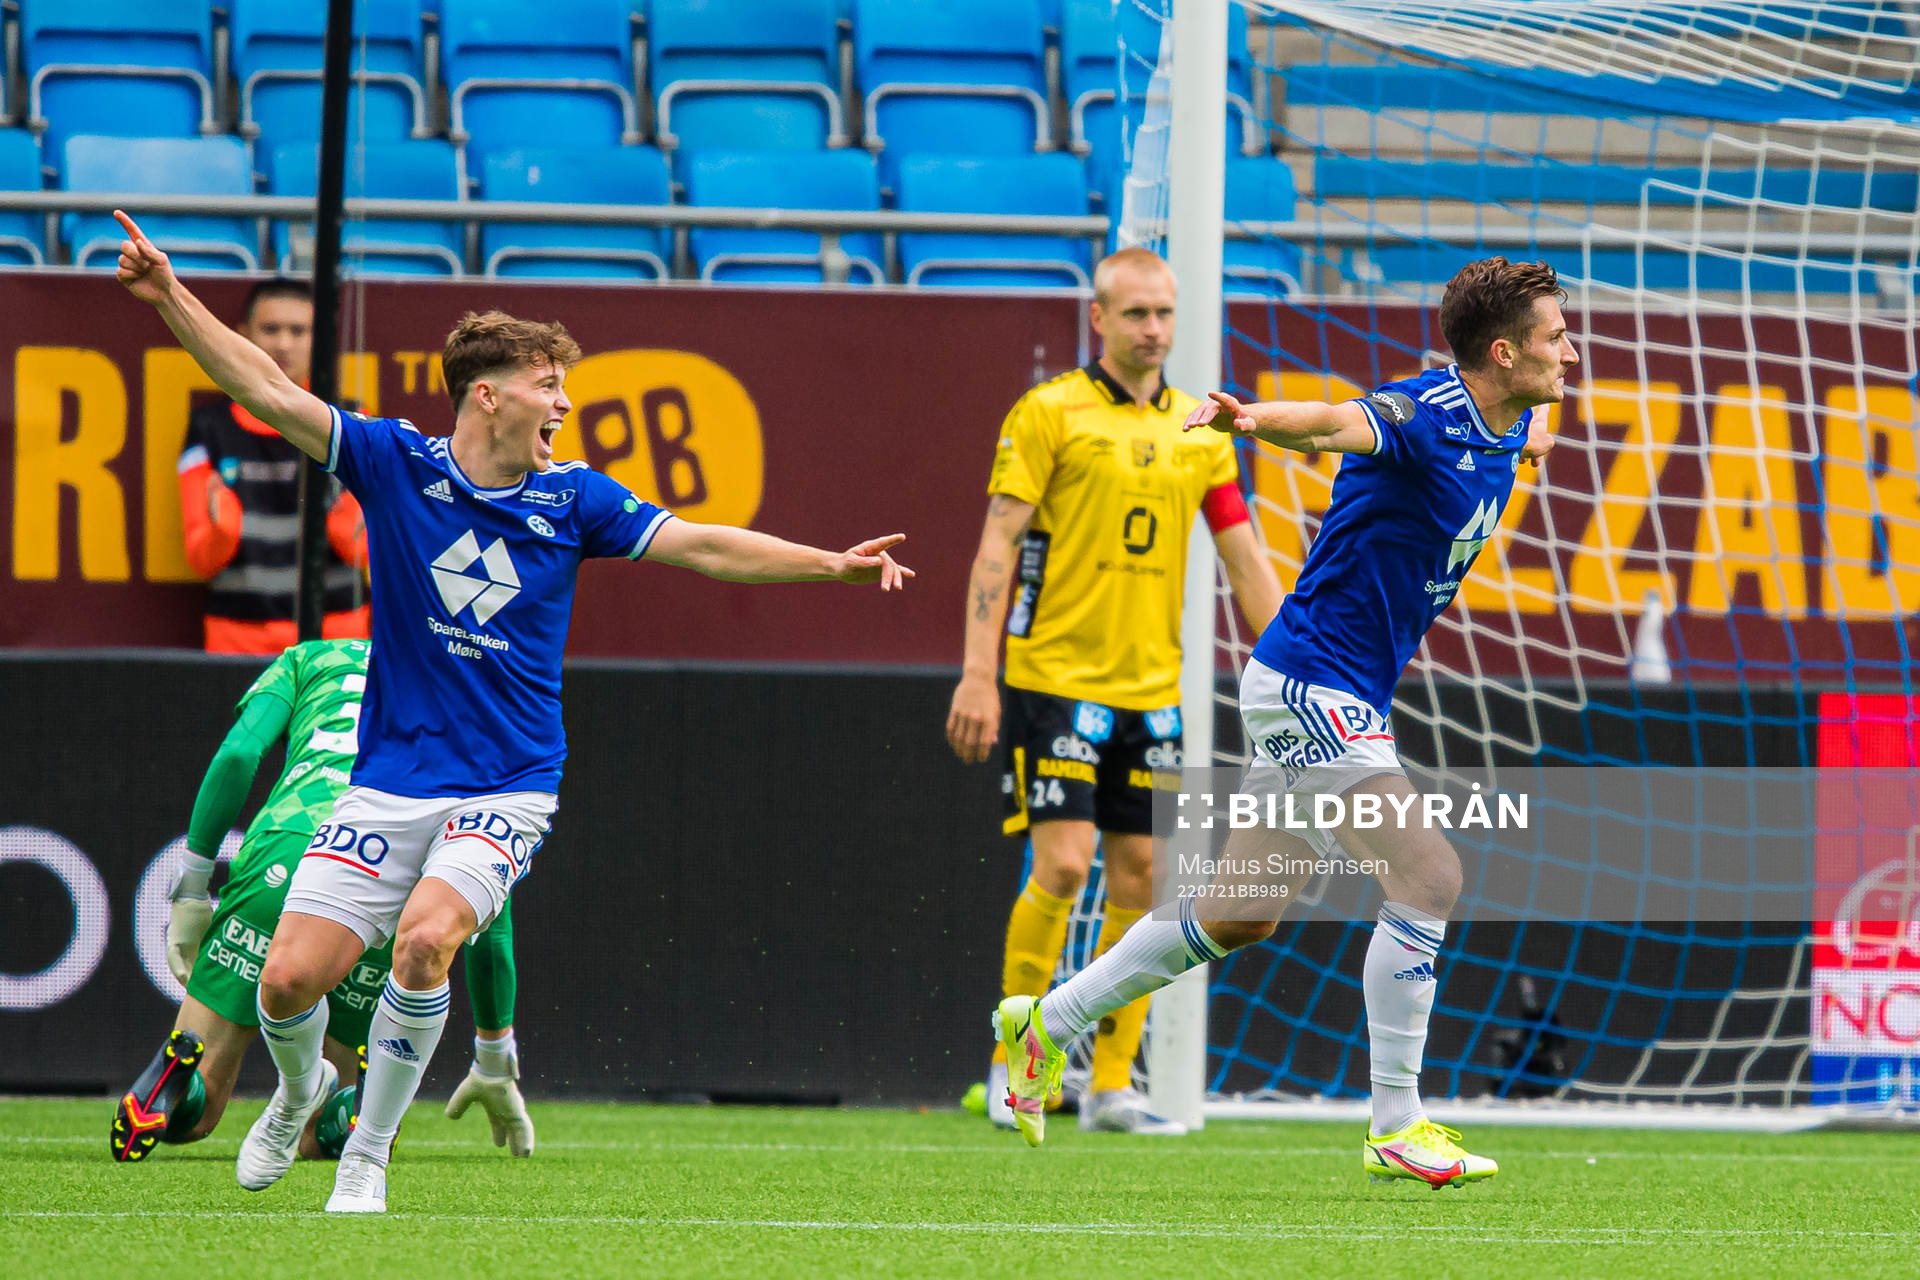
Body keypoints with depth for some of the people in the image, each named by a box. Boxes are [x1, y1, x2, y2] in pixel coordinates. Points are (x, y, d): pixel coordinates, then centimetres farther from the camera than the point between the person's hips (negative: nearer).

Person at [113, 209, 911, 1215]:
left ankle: (368, 1154, -9)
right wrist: (169, 298, -18)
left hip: (507, 788, 0)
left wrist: (831, 563, -4)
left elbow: (705, 547, 5)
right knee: (291, 978, -8)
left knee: (426, 937, -27)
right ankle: (298, 1094, 29)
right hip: (388, 782, 0)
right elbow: (267, 391, -8)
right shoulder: (396, 463, -2)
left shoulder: (571, 499, 3)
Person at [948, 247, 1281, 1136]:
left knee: (1141, 877, 3)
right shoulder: (1048, 414, -4)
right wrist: (979, 674, -14)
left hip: (1152, 690, 5)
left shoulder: (1199, 431, 11)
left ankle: (1111, 1086, 9)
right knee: (1062, 863, -13)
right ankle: (1011, 1064, 1)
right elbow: (998, 546, -7)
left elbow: (1246, 564, 13)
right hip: (1054, 677, -5)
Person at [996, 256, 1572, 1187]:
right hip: (1313, 686, -10)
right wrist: (1253, 419, -62)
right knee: (1428, 877, -17)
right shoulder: (1424, 414, -21)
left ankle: (1048, 1023, 30)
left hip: (1340, 700, 10)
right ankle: (1395, 1128, -13)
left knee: (1240, 916, 17)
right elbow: (1338, 422, -45)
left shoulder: (1500, 429, 6)